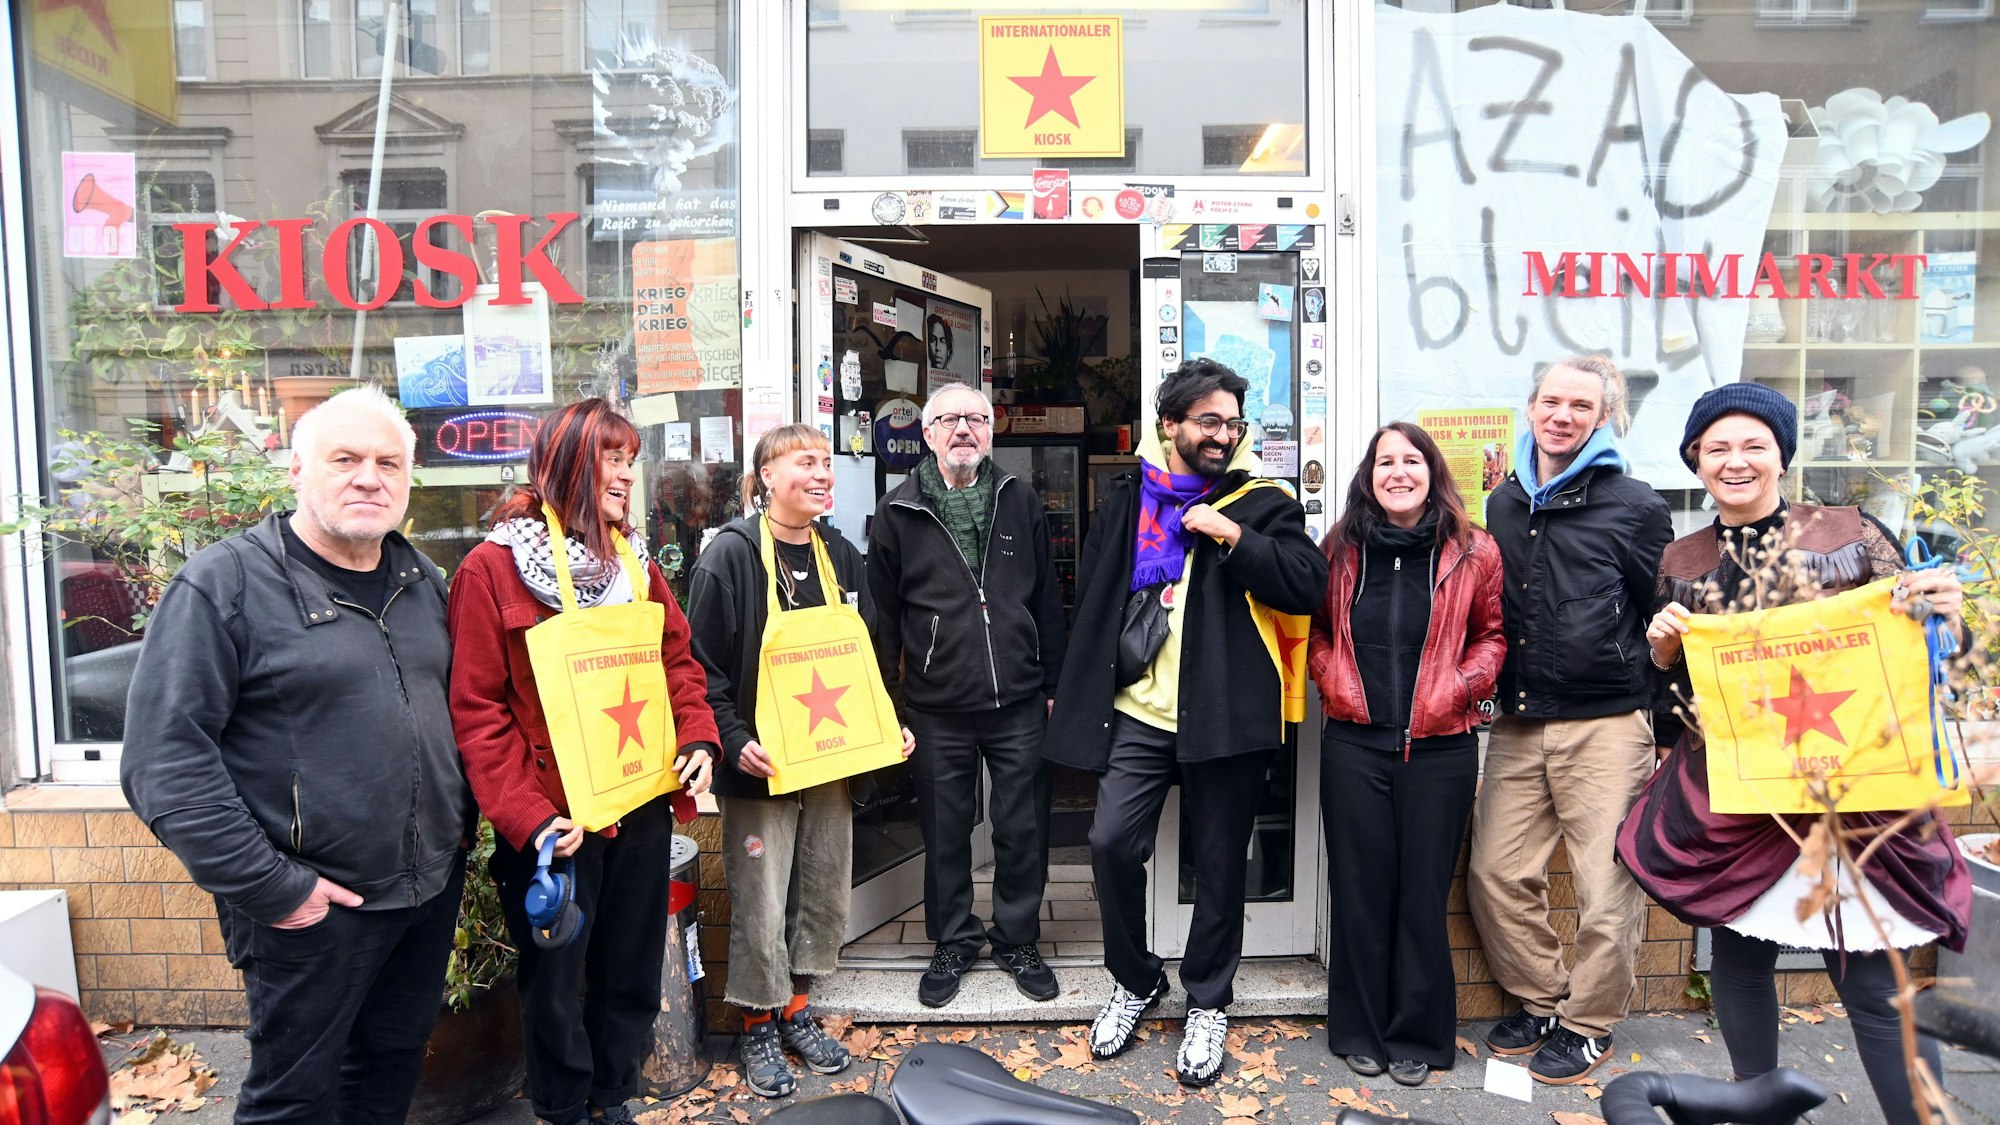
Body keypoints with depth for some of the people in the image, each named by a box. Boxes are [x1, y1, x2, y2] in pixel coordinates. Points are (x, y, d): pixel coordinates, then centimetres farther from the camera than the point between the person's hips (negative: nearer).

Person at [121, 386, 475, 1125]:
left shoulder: (422, 581, 8)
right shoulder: (222, 584, -12)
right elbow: (164, 758, -17)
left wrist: (462, 822, 9)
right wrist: (268, 888, -18)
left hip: (432, 891, 6)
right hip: (312, 908, -5)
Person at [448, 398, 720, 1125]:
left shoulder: (632, 560, 8)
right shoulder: (492, 568, -10)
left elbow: (677, 658, 12)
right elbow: (477, 710, -12)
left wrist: (698, 739, -4)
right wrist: (527, 818, -18)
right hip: (555, 820, -5)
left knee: (632, 972, 17)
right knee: (556, 983, 12)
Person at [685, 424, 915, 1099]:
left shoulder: (840, 555, 9)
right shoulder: (732, 555, -10)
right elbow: (703, 667, -11)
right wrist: (735, 741, -21)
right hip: (760, 764, -5)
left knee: (824, 890, 13)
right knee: (760, 900, 3)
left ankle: (796, 1006, 33)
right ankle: (758, 1024, 24)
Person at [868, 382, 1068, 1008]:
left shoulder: (1019, 503, 6)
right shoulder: (897, 514, 1)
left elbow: (1048, 601, 9)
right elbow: (884, 614, 4)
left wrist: (1053, 685, 7)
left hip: (1020, 705, 1)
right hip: (938, 712, -1)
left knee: (1024, 831, 10)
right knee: (945, 833, 12)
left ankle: (1017, 939, 30)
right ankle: (953, 941, 31)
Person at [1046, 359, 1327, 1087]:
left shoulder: (1261, 506, 3)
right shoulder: (1126, 503, 11)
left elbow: (1308, 585, -9)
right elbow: (1091, 604, 16)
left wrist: (1235, 537, -18)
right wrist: (1071, 694, 13)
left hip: (1224, 718, -2)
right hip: (1139, 712, 2)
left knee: (1219, 865, 7)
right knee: (1111, 843, -4)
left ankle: (1208, 1002, 30)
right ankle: (1134, 980, 23)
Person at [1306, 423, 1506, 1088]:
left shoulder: (1472, 553, 0)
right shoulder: (1341, 549, 4)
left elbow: (1492, 634, 6)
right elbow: (1315, 628, 12)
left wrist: (1460, 687, -9)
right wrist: (1332, 680, -4)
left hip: (1440, 746, -1)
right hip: (1354, 741, 1)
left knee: (1424, 890, 8)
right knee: (1360, 888, 9)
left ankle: (1418, 1036, 25)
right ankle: (1360, 1031, 25)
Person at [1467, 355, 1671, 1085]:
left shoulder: (1634, 506, -1)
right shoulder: (1504, 504, 12)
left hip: (1606, 723, -4)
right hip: (1517, 724, 5)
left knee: (1606, 885, 2)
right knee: (1496, 874, 5)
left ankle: (1589, 1023, 22)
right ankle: (1540, 1002, 26)